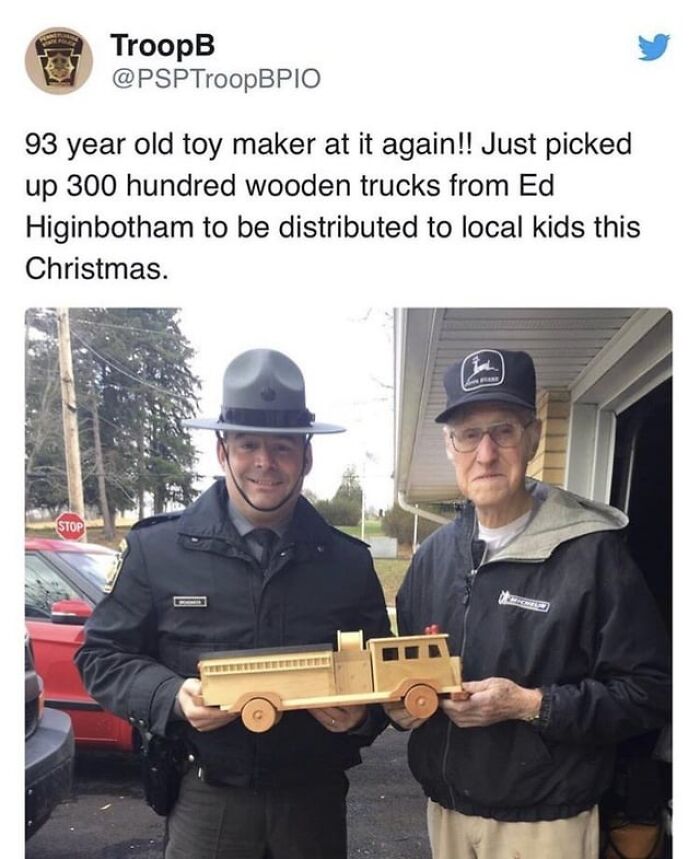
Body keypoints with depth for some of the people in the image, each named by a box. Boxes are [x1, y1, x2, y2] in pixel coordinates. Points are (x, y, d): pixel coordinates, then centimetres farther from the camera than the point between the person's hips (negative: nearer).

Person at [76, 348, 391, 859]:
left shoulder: (349, 561, 0)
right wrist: (172, 696, -16)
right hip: (205, 800, -1)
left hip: (315, 799, 2)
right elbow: (103, 653, 1)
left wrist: (361, 714, -12)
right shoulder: (158, 549, -5)